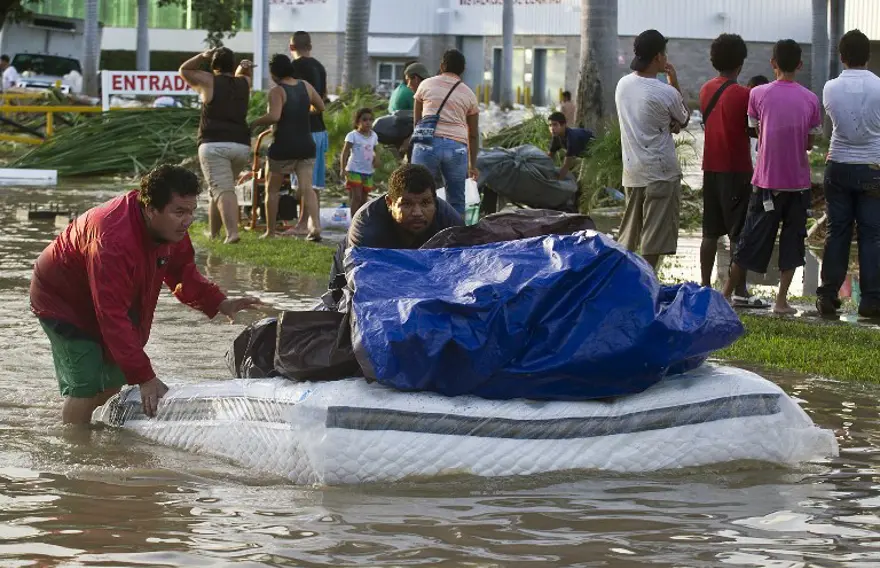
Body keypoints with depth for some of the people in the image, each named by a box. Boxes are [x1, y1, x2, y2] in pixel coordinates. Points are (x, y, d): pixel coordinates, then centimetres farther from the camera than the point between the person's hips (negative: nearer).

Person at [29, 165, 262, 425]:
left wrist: (219, 303, -11)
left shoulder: (171, 227, -14)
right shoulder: (113, 241, -42)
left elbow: (182, 273, 5)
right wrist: (145, 379, -43)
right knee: (86, 388, -17)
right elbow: (114, 318, -42)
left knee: (113, 381, 12)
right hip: (63, 302, -9)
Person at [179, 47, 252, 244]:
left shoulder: (209, 81, 2)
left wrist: (203, 57, 7)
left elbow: (183, 70, 16)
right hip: (241, 145, 5)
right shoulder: (243, 83, 12)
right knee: (222, 188, 21)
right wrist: (245, 69, 15)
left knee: (222, 190, -15)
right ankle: (213, 232, 30)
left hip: (214, 144, -5)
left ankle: (232, 232, -33)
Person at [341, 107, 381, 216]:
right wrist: (343, 169, -21)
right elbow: (345, 153, -12)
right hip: (354, 170, -6)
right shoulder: (352, 135, -9)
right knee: (356, 197, -12)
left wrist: (376, 158, -3)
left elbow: (375, 150, 20)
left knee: (363, 198, 10)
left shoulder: (374, 136, 8)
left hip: (368, 171, 6)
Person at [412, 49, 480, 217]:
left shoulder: (426, 85, 12)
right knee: (456, 202, 9)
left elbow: (416, 120, 21)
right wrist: (472, 164, 23)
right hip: (457, 146, 1)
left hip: (427, 142, -1)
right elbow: (473, 134, 16)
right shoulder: (469, 94, 15)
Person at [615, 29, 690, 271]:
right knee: (654, 241, -2)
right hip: (660, 173, -7)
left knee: (628, 238, 15)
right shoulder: (666, 93, -15)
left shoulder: (623, 85, 5)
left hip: (631, 171, 7)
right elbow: (684, 119, 4)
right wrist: (674, 82, 4)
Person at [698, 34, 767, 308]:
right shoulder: (742, 94, -14)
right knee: (739, 234, -4)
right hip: (736, 169, -7)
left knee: (711, 232, 11)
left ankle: (705, 287, 14)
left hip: (711, 168, 7)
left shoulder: (706, 90, 7)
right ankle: (740, 292, -5)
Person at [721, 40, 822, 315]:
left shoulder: (758, 94, -6)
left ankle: (727, 293, 12)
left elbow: (758, 132, 4)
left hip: (767, 181, -1)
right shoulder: (810, 99, -2)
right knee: (792, 241, 9)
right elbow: (810, 142, 5)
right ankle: (782, 300, 6)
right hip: (798, 181, 1)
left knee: (752, 240, 7)